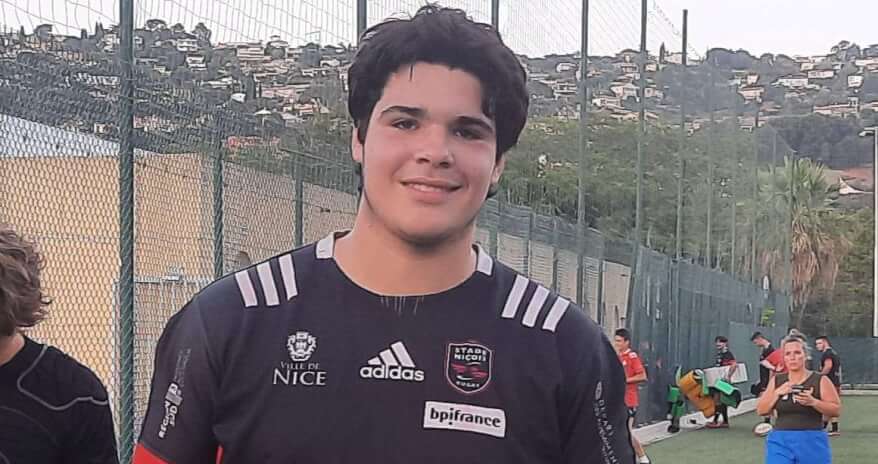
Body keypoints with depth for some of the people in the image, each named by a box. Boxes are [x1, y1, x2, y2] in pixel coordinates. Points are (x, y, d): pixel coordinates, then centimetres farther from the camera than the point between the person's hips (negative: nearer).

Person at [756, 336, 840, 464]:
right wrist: (777, 393, -8)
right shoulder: (776, 381, 8)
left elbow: (837, 410, -4)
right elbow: (760, 410, 7)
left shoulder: (820, 381, -2)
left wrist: (813, 402, -19)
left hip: (812, 442, -1)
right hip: (780, 442, 1)